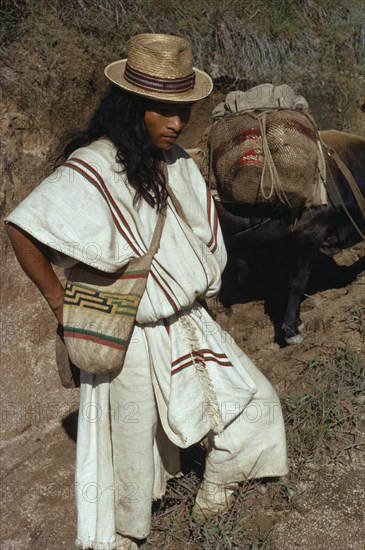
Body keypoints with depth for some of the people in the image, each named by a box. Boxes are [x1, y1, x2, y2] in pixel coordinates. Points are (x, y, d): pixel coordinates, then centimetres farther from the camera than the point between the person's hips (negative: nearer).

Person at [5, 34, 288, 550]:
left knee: (255, 400, 13)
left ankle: (213, 495, 37)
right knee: (132, 446, 11)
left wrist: (196, 290, 11)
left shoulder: (176, 162, 0)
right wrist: (57, 299, -16)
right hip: (130, 339, -7)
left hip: (188, 322, 7)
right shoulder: (93, 170, -24)